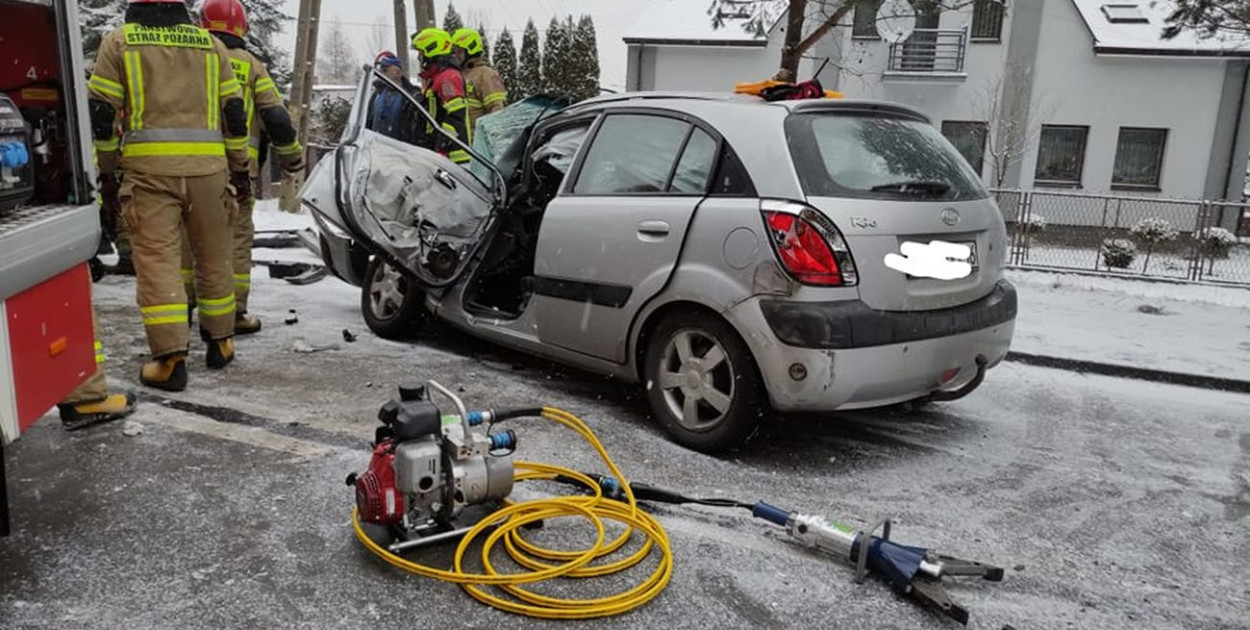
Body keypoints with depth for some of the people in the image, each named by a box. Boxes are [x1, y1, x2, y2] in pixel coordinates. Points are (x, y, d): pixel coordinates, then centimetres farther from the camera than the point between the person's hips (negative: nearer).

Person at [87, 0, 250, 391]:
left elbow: (100, 110, 3)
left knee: (155, 257, -3)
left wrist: (106, 166, 13)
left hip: (149, 165, -2)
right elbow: (234, 112, 11)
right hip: (206, 165, 3)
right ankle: (220, 342, 22)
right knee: (213, 256, 13)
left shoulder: (119, 40, 6)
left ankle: (170, 357, -9)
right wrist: (240, 166, 18)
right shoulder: (211, 44, 12)